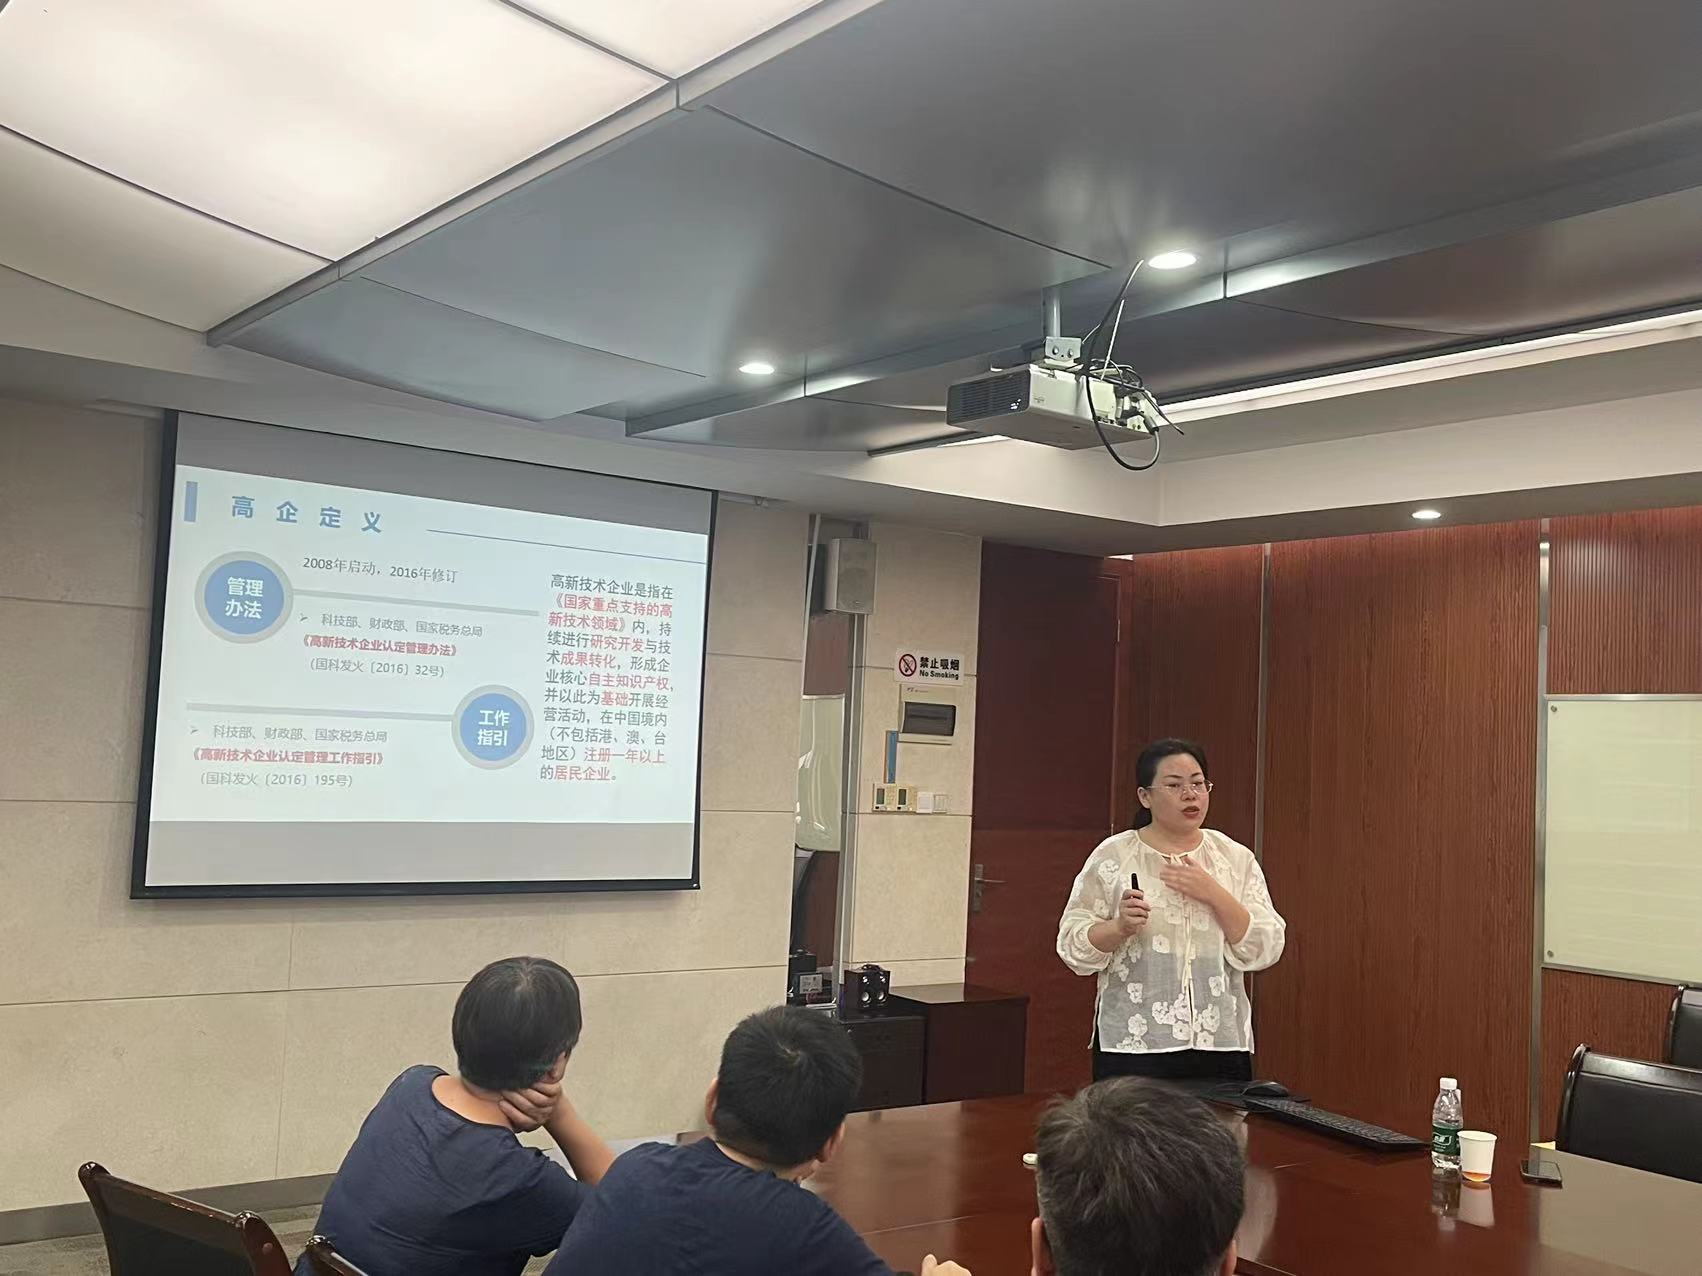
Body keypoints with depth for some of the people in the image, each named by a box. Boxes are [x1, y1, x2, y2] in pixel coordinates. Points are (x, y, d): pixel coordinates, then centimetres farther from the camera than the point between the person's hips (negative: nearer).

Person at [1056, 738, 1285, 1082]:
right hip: (1132, 1044, -2)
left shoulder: (1237, 859, 7)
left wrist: (1214, 894, -12)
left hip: (1220, 1045, 2)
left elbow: (1265, 950, 0)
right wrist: (1121, 927, -19)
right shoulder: (1111, 857, 0)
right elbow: (1074, 947, -1)